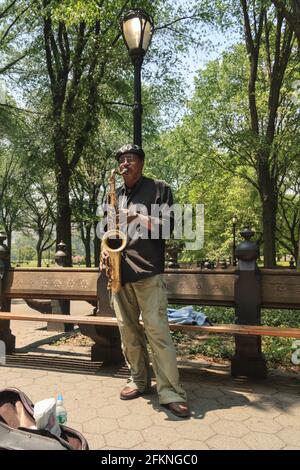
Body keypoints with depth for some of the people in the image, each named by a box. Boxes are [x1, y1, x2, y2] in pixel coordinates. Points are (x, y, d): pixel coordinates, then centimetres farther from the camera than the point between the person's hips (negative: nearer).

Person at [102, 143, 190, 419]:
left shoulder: (158, 189, 4)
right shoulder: (116, 195, 19)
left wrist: (138, 218, -16)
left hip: (149, 272, -6)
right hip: (120, 272, 6)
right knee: (128, 330, 11)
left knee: (157, 330, -9)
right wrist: (107, 251, 4)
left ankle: (170, 393, -1)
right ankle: (140, 381, 25)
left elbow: (170, 225, -4)